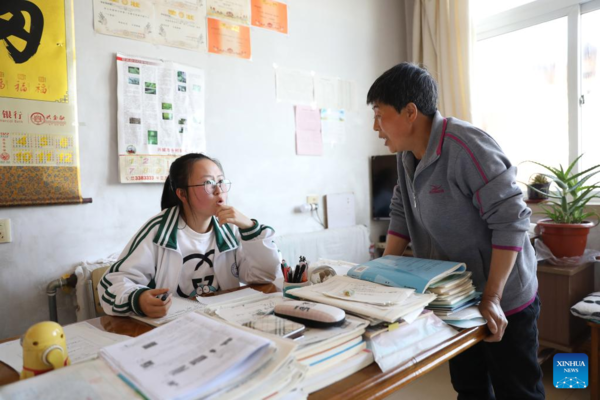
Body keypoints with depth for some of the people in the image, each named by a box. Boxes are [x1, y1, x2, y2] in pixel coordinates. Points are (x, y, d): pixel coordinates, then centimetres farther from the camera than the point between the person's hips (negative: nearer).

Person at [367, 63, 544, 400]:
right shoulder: (407, 153, 1)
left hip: (503, 301, -7)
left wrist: (492, 298, -26)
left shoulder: (467, 147, -26)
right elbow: (402, 213, 7)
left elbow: (510, 220, -26)